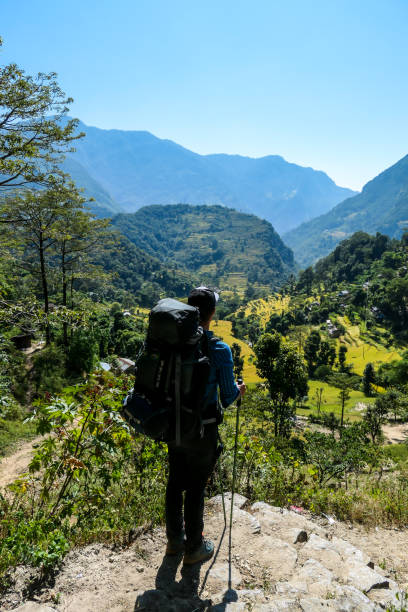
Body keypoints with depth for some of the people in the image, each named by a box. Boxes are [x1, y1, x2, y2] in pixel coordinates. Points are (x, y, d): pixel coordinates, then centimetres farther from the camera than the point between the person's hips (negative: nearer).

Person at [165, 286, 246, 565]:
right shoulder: (220, 350, -21)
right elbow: (227, 398, -13)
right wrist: (239, 390, 8)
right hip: (201, 430, -5)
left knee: (175, 483, 20)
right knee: (195, 489, 12)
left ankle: (174, 539, 41)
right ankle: (194, 548, 32)